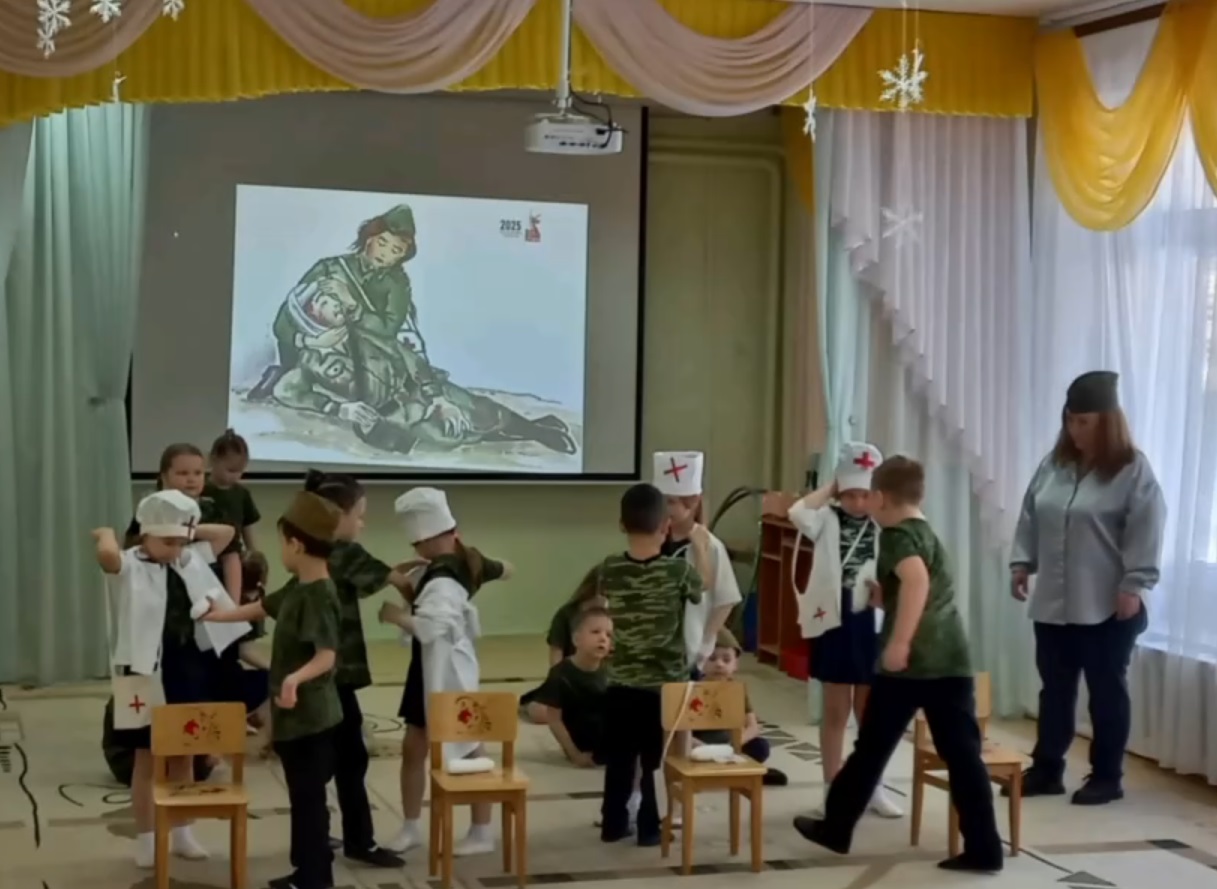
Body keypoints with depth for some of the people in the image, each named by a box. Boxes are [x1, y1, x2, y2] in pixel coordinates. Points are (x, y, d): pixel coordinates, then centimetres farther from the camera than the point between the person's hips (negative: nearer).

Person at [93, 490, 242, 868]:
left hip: (190, 667, 6)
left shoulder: (192, 559, 6)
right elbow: (107, 555, -34)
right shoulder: (129, 566, -12)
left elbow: (226, 532, 14)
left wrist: (187, 530, 7)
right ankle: (145, 839, 17)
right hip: (149, 671, -5)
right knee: (146, 757, 6)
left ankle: (181, 831, 28)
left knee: (183, 754, 16)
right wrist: (107, 534, -13)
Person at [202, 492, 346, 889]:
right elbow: (263, 607, 26)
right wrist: (220, 615, 34)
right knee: (304, 795, 17)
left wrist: (295, 678, -46)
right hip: (295, 714, 10)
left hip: (309, 716, -10)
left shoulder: (319, 594, -22)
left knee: (308, 797, -2)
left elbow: (326, 656, -30)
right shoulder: (297, 587, 8)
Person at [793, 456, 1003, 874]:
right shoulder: (928, 534, 22)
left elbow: (916, 579, -25)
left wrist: (899, 641, -26)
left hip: (911, 659, -7)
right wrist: (883, 594, 41)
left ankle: (835, 827, 20)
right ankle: (984, 848, 1)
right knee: (963, 754, 4)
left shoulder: (897, 534, -4)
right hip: (952, 658, 7)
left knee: (872, 747, 7)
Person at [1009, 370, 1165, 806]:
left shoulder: (1133, 470, -9)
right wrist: (1022, 562, 9)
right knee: (1055, 689, 12)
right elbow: (1030, 519, 15)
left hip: (1108, 607, -6)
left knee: (1107, 691, 5)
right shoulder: (1053, 465, 9)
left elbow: (1145, 534, -13)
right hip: (1053, 603, 6)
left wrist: (1134, 585, -17)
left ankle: (1107, 777, 14)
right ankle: (1046, 770, 21)